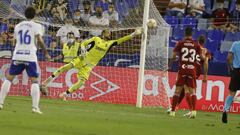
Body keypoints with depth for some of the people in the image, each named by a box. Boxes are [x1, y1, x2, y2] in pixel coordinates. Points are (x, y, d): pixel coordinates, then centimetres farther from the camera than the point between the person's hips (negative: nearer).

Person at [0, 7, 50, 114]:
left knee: (9, 78, 15)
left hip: (17, 56, 3)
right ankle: (35, 106, -12)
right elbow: (39, 40, -12)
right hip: (30, 57, -3)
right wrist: (46, 53, -3)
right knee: (35, 81, 1)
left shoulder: (18, 26, 13)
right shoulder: (36, 26, 0)